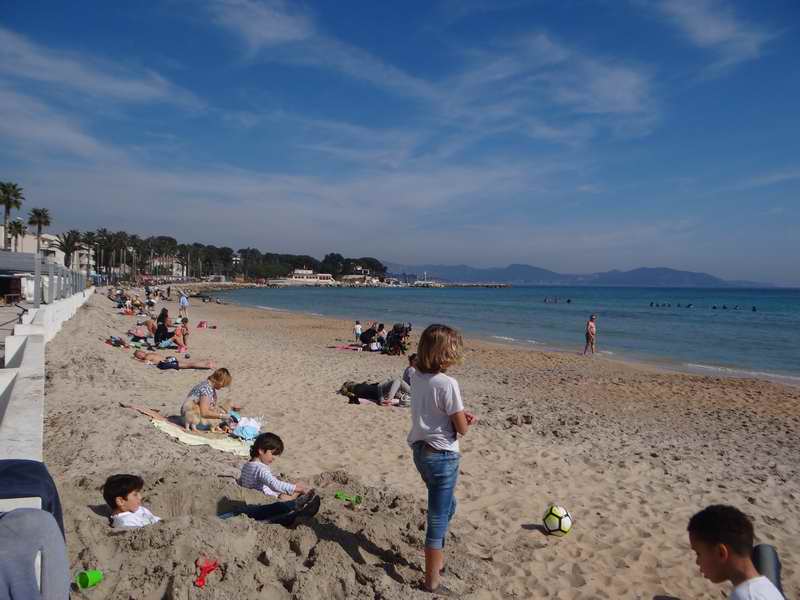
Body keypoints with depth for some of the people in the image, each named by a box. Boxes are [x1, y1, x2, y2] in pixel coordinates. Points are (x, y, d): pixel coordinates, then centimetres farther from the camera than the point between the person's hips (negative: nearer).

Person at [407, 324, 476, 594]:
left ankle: (437, 560, 41)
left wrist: (460, 414, 3)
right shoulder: (448, 383, -23)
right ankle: (432, 582, 19)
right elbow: (462, 428, -16)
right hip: (442, 456, -8)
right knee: (438, 519, 6)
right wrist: (466, 419, 5)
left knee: (447, 506, 27)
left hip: (420, 451, 8)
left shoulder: (416, 378, -1)